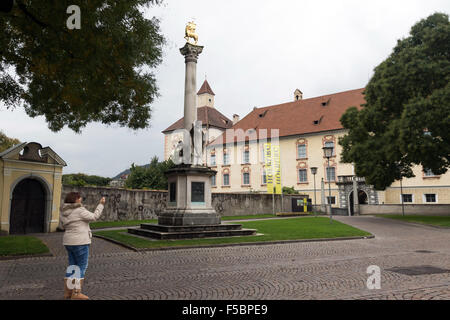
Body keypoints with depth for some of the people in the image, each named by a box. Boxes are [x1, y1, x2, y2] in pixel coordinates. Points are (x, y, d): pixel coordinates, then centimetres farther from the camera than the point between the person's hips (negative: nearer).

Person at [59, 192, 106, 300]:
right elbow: (94, 217, -12)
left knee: (72, 266, 15)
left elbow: (62, 226, 17)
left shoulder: (64, 212, 7)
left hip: (69, 242, 8)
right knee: (82, 267, 0)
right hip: (80, 242, -8)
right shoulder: (79, 211, -16)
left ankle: (67, 292, 18)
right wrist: (101, 204, -6)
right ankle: (76, 293, 0)